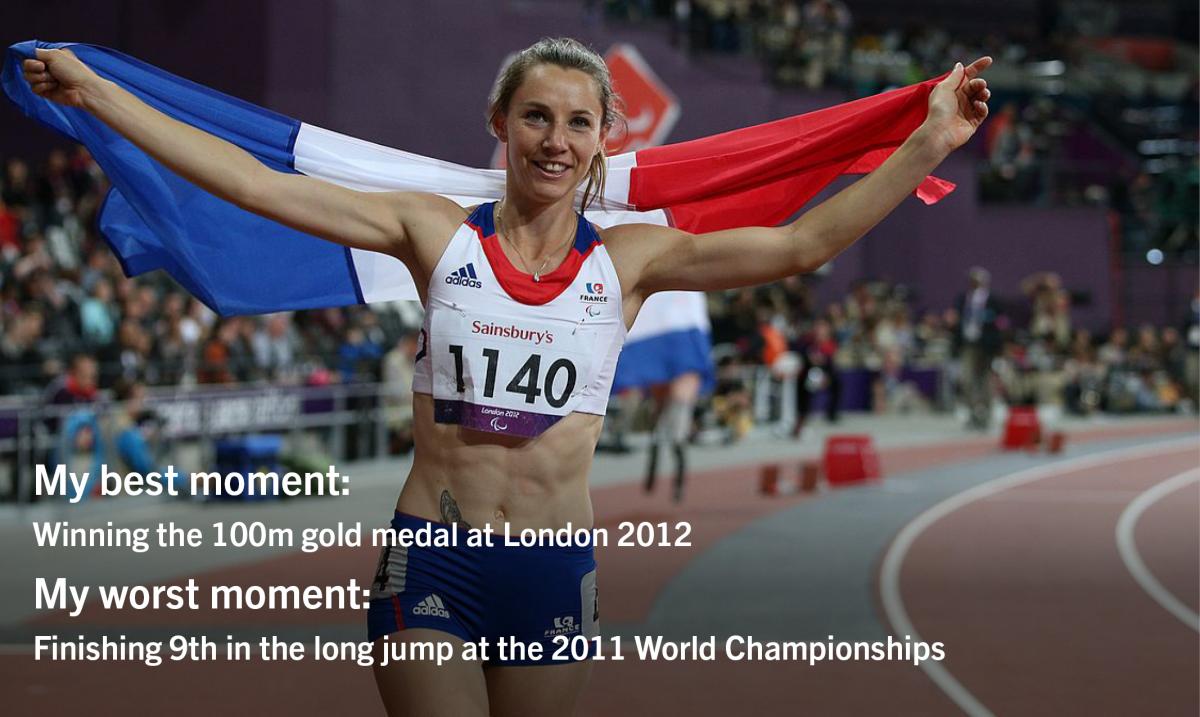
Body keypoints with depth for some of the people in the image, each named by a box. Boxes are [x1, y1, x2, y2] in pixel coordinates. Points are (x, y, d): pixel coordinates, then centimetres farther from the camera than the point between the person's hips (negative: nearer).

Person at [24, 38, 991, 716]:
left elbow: (803, 244, -5)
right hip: (431, 561, -1)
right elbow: (249, 182, -2)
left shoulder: (629, 259, 2)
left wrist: (929, 146, -12)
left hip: (555, 568, 1)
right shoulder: (436, 234, 0)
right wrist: (92, 90, -4)